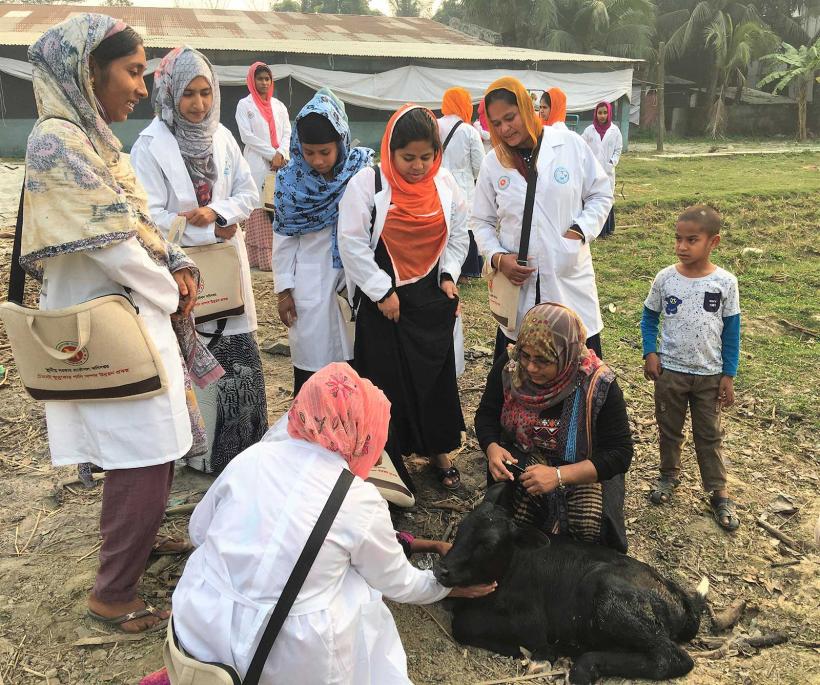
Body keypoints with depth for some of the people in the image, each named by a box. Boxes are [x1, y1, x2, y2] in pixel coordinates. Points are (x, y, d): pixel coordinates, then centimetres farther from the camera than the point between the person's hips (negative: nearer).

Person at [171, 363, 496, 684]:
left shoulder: (250, 457, -2)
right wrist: (447, 587, 26)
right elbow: (398, 583, 7)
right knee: (359, 591, 18)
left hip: (197, 631, 3)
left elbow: (198, 531, 12)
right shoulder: (360, 502, -10)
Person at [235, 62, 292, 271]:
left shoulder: (279, 106, 17)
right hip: (257, 165, -4)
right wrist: (271, 154, -10)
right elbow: (247, 136, -4)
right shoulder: (244, 105, 4)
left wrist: (280, 154, -9)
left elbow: (287, 133, 10)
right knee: (259, 210, -7)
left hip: (280, 165, 4)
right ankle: (262, 258, -9)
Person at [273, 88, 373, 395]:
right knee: (310, 361, 6)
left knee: (353, 356, 9)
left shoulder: (362, 170, -7)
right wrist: (283, 289, 1)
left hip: (355, 276, 0)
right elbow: (284, 235, 2)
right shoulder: (290, 178, -3)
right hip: (309, 281, 0)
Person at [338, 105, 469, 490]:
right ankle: (387, 459, 21)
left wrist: (448, 276, -1)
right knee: (387, 382, 3)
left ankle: (438, 449, 31)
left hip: (432, 296, 4)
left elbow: (458, 234, 12)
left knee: (437, 375, 11)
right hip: (382, 300, -3)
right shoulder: (367, 183, -12)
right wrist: (383, 292, -12)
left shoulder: (444, 183, 1)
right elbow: (352, 244, -12)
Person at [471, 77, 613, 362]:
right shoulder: (492, 163, 2)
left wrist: (579, 231, -9)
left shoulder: (570, 145, -3)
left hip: (570, 276, -1)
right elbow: (481, 221, 9)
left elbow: (601, 195, 6)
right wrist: (497, 257, -7)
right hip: (518, 282, 1)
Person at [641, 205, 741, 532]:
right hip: (669, 371, 1)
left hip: (709, 374, -1)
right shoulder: (665, 278, -8)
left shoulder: (725, 282, -10)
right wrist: (649, 352, -8)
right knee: (669, 430, 17)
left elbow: (731, 331, -3)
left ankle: (719, 493, 22)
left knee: (709, 435, 11)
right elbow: (649, 317, 5)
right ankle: (669, 475, 37)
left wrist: (728, 375, -3)